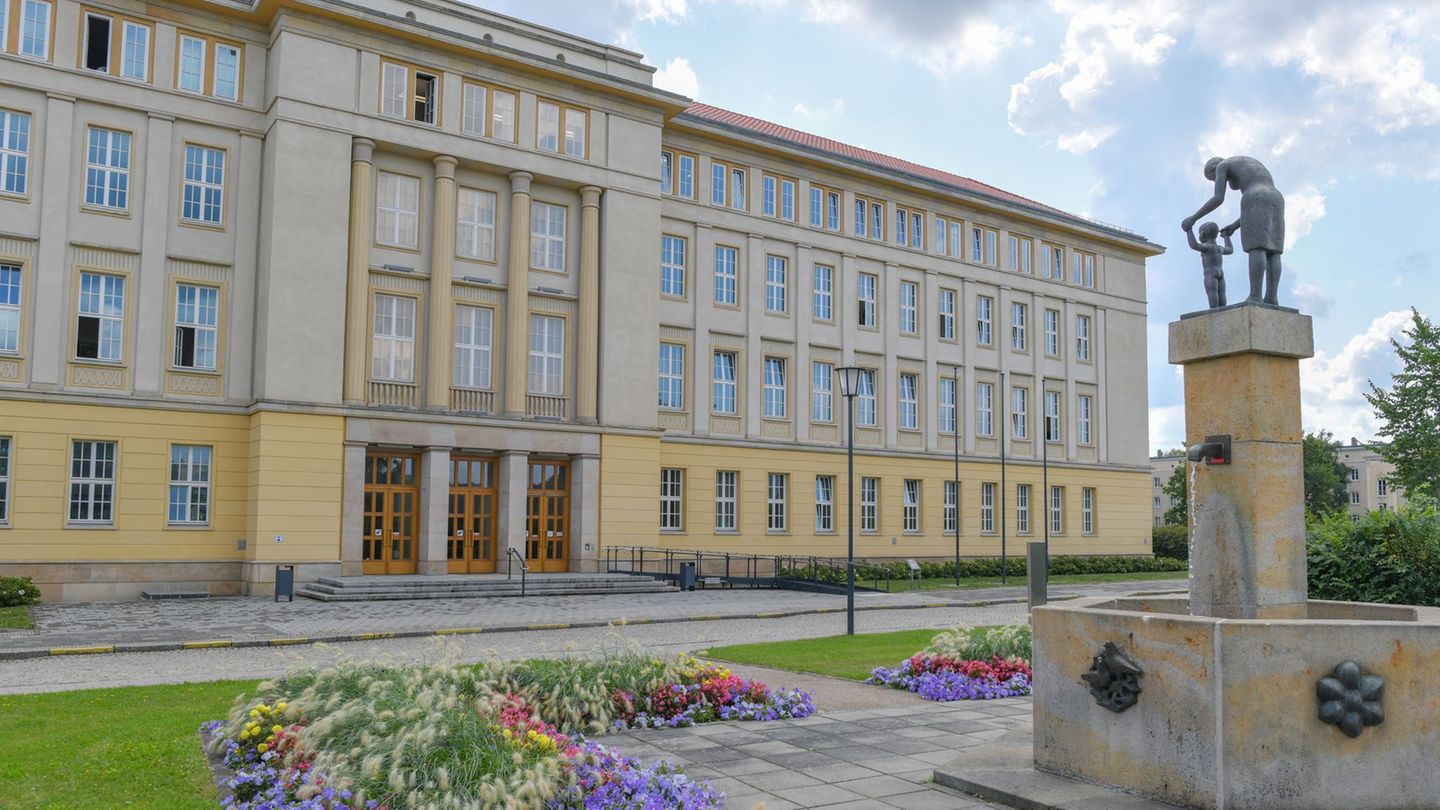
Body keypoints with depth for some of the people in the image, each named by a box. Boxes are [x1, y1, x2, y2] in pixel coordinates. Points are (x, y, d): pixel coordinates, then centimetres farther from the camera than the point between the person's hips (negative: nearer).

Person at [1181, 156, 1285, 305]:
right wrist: (1234, 226, 33)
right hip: (1275, 202, 7)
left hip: (1255, 201, -7)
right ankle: (1271, 297, -8)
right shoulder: (1251, 165, 36)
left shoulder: (1222, 165, 13)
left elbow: (1218, 199, -2)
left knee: (1256, 249, -14)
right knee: (1271, 251, 1)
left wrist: (1193, 218, 7)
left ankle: (1255, 297, -22)